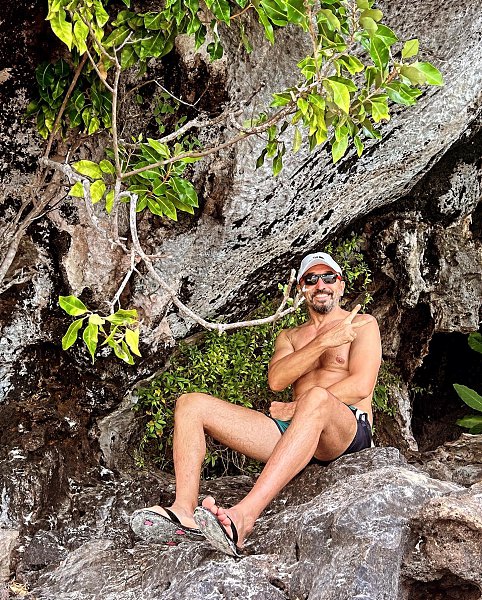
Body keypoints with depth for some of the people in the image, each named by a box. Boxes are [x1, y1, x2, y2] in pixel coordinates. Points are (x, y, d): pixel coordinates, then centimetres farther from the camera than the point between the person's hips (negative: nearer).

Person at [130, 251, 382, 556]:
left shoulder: (362, 324, 13)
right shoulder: (289, 337, 26)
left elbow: (361, 386, -5)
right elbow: (276, 380, 2)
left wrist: (297, 407, -4)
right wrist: (325, 341, -9)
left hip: (348, 431, -5)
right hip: (292, 430, 5)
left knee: (317, 397, -43)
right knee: (191, 404, -7)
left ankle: (242, 519, -54)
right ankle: (184, 512, -30)